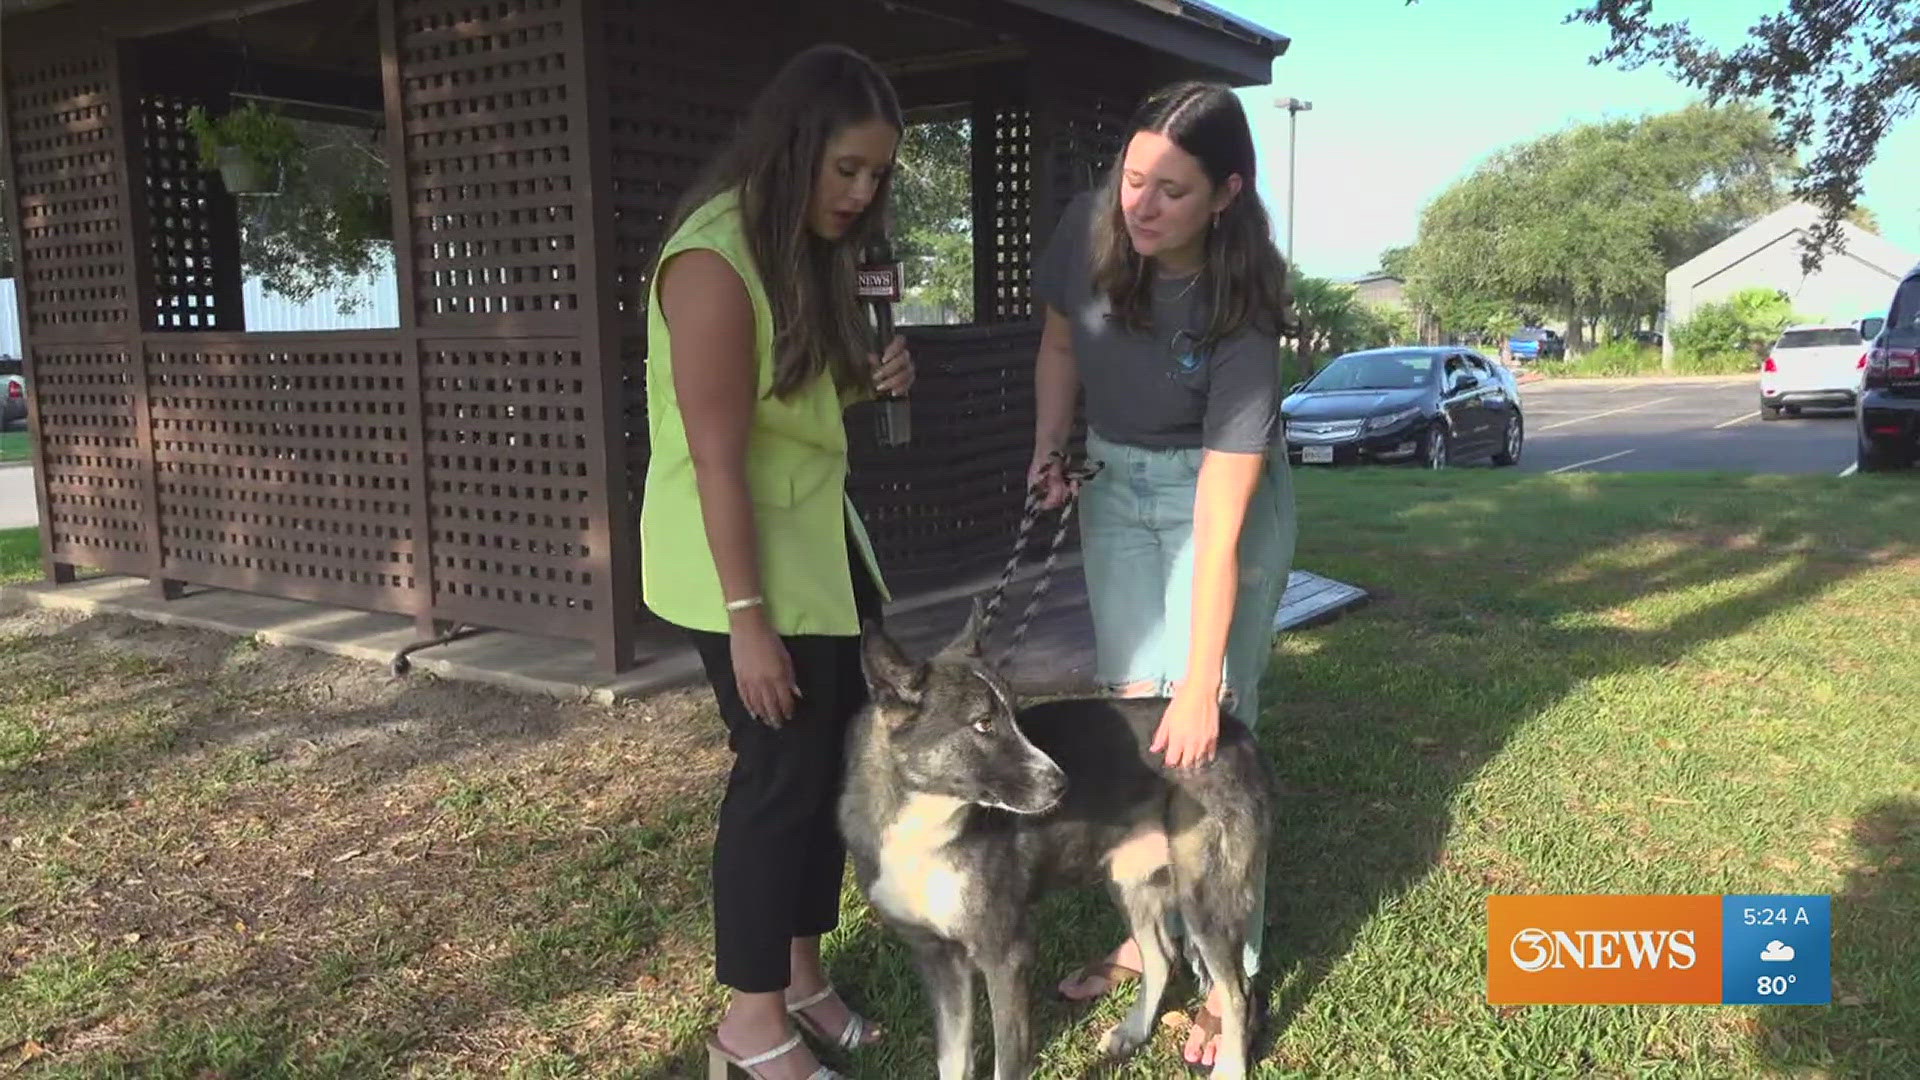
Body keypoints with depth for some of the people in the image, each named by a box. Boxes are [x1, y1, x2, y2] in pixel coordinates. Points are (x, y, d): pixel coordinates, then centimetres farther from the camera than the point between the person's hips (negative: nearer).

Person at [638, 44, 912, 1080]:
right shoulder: (714, 258, -19)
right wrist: (747, 618, -22)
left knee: (837, 756, 13)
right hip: (741, 549, -9)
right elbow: (717, 458, -22)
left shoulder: (810, 251, 9)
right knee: (782, 768, 0)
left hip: (821, 534, 9)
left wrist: (870, 378, 1)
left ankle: (800, 970, 30)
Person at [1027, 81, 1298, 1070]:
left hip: (1219, 494, -5)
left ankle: (1230, 967, 8)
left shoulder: (1239, 310, -29)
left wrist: (1200, 684, -32)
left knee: (1205, 732, -7)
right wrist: (1048, 453, -7)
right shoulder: (1089, 227, -18)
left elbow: (1219, 519, -32)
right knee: (1132, 715, 8)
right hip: (1114, 487, 5)